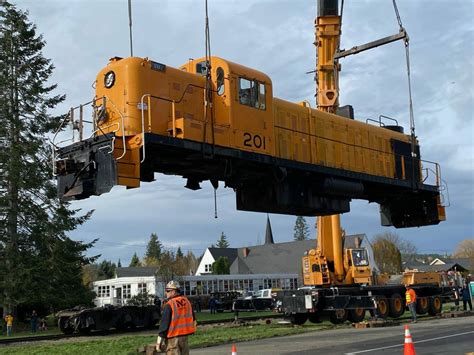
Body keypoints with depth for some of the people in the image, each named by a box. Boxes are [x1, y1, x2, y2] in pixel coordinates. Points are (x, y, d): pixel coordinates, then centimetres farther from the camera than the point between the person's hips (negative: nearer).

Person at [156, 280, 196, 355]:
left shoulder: (169, 305, -15)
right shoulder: (186, 301, 6)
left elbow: (164, 323, -16)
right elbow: (193, 319, 15)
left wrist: (159, 342, -12)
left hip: (173, 338, -7)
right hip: (185, 335, 7)